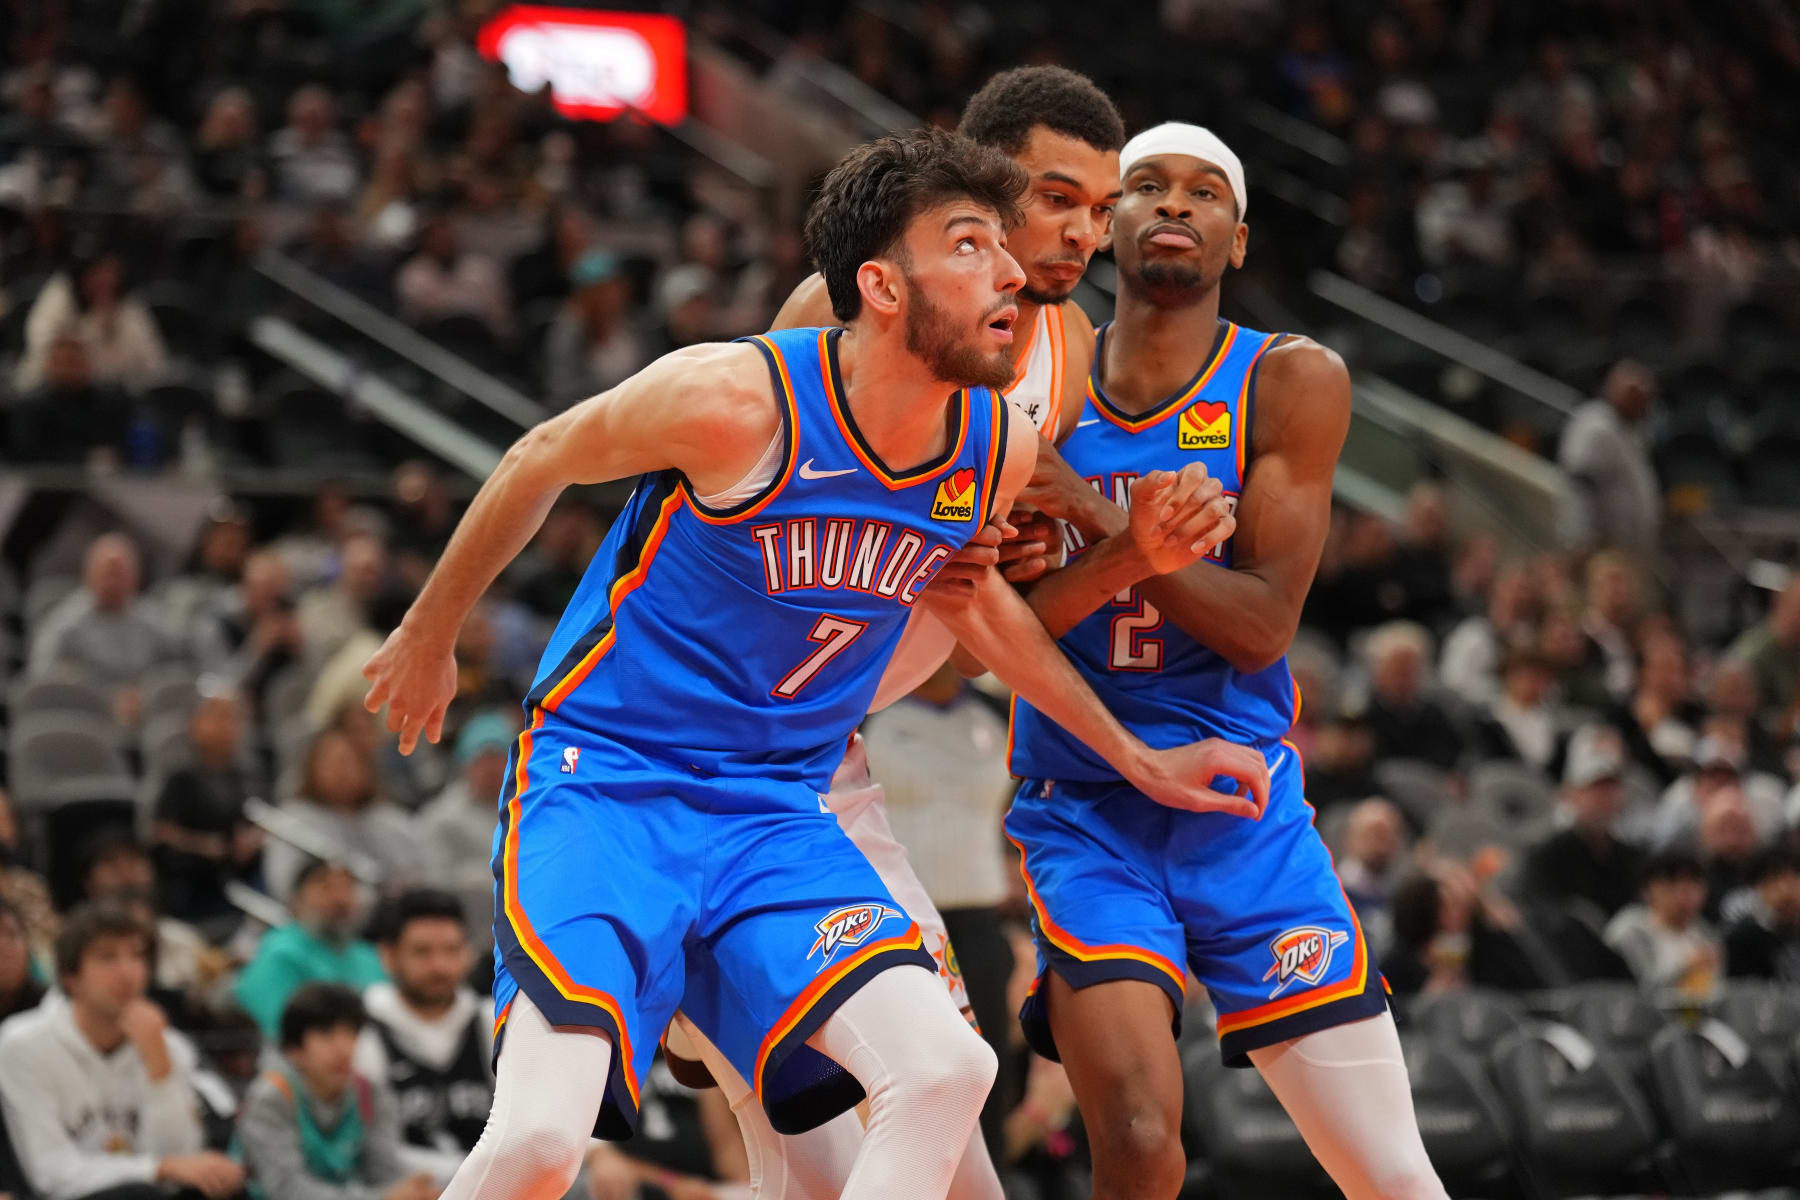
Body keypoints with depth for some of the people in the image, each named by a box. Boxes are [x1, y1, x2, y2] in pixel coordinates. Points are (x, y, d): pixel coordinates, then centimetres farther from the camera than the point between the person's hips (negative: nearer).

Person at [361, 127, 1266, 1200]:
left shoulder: (999, 449, -2)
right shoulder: (738, 401, -20)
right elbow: (540, 463, -2)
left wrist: (1139, 761, 25)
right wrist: (431, 635, 12)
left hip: (778, 813, 6)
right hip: (606, 779, -6)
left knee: (947, 1069, -16)